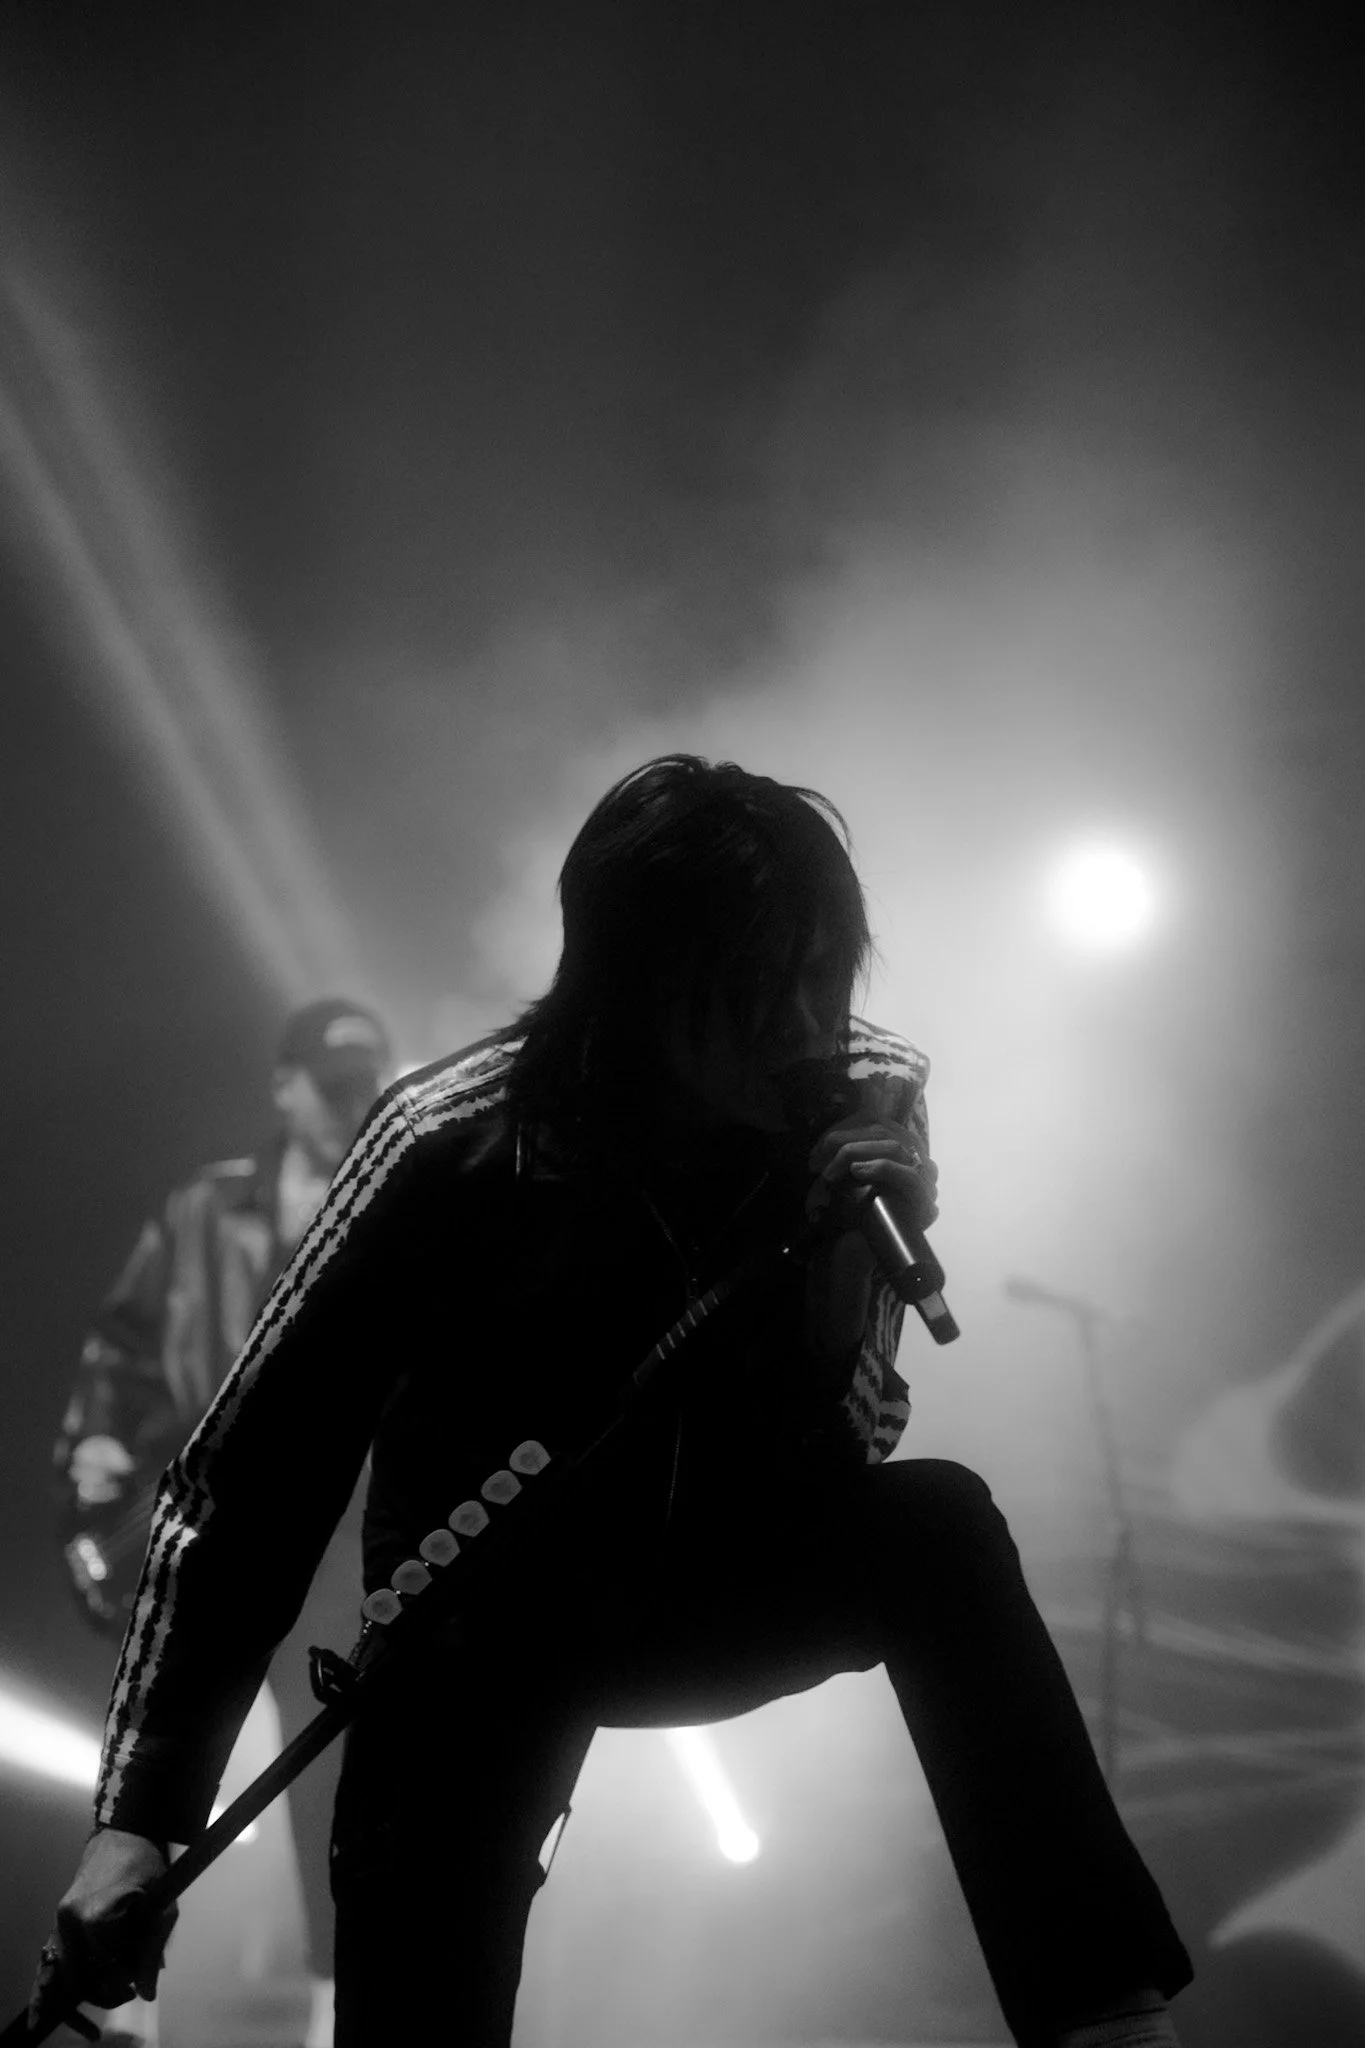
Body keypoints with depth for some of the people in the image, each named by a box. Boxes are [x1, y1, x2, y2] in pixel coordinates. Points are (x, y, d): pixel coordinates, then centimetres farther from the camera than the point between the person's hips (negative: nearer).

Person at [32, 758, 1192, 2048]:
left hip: (706, 1594, 2)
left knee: (937, 1524, -27)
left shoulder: (864, 1099, -15)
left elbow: (840, 1461, -10)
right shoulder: (455, 1147, -25)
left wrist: (859, 1260, -31)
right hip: (485, 1637, -2)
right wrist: (139, 1817, -29)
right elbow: (242, 1482, -22)